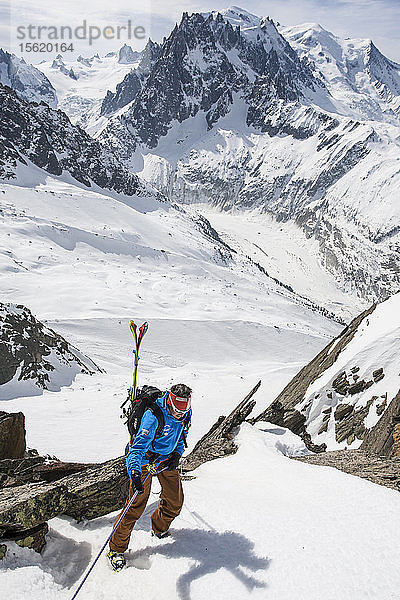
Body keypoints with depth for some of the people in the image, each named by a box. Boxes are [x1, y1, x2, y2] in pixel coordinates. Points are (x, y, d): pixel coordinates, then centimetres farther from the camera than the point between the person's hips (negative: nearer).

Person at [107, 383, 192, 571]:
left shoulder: (185, 414, -12)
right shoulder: (154, 416, -33)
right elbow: (138, 446, -39)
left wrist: (177, 454, -7)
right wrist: (135, 474, -52)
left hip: (167, 458, 6)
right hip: (146, 459, -6)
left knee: (175, 502, 10)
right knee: (136, 506, -7)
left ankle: (159, 528, 41)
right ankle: (117, 548, 11)